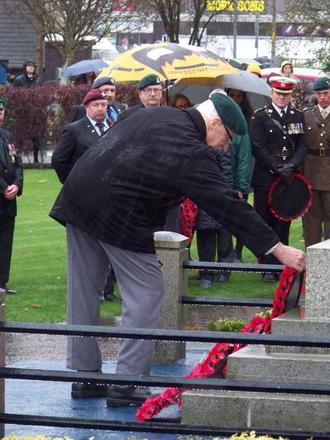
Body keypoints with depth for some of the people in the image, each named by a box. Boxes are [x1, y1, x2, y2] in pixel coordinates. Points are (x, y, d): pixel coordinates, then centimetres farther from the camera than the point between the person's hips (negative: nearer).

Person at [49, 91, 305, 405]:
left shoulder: (156, 115, 13)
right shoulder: (192, 153, -11)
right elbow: (228, 207, -14)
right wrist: (278, 250, -13)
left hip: (77, 199, 9)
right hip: (118, 215, -9)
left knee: (83, 291, 13)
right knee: (145, 294, 0)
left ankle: (84, 376, 20)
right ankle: (126, 385, -2)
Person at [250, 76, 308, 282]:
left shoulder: (297, 117, 11)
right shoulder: (260, 117, -1)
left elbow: (303, 146, 7)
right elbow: (258, 148, -7)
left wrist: (291, 165, -11)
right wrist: (278, 168, -13)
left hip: (289, 178, 3)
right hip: (265, 178, -3)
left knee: (283, 223, 6)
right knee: (265, 223, 0)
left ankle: (281, 265, 11)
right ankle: (267, 267, 5)